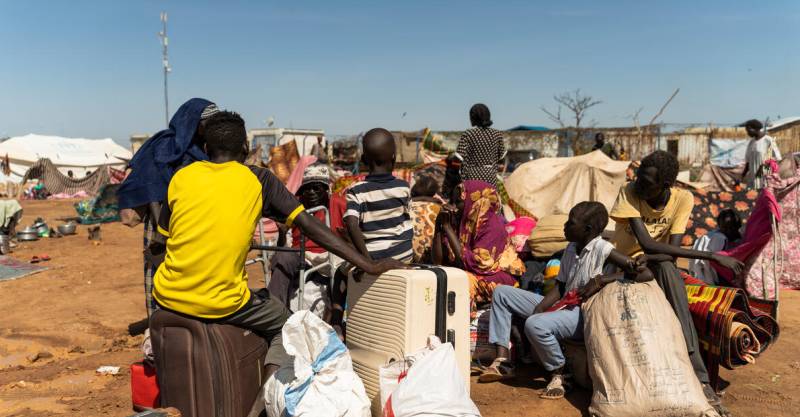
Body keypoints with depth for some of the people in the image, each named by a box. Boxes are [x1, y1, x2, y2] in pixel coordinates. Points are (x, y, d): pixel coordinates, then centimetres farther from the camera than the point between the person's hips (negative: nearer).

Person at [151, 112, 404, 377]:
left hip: (168, 299, 3)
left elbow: (162, 239, 13)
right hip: (221, 305, -2)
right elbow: (310, 226, -8)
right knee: (285, 324, 23)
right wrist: (369, 266, -7)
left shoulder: (181, 177, 4)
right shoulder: (258, 180, -3)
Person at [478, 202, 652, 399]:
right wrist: (537, 311, -8)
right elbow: (560, 287, 7)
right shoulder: (571, 248, 8)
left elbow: (647, 274, -21)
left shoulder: (602, 249, -15)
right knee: (502, 292, 8)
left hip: (584, 314, -9)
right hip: (563, 306, 9)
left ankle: (558, 375, -8)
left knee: (534, 325, -36)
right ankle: (502, 361, 4)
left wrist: (601, 280, -26)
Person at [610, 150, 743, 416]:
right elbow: (647, 244, -29)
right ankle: (698, 377, -34)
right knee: (665, 268, -33)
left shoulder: (682, 199, -12)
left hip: (657, 269, 1)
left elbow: (671, 251, -17)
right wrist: (712, 256, -29)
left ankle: (695, 375, -37)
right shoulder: (628, 193, -19)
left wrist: (647, 258, -38)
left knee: (665, 267, -34)